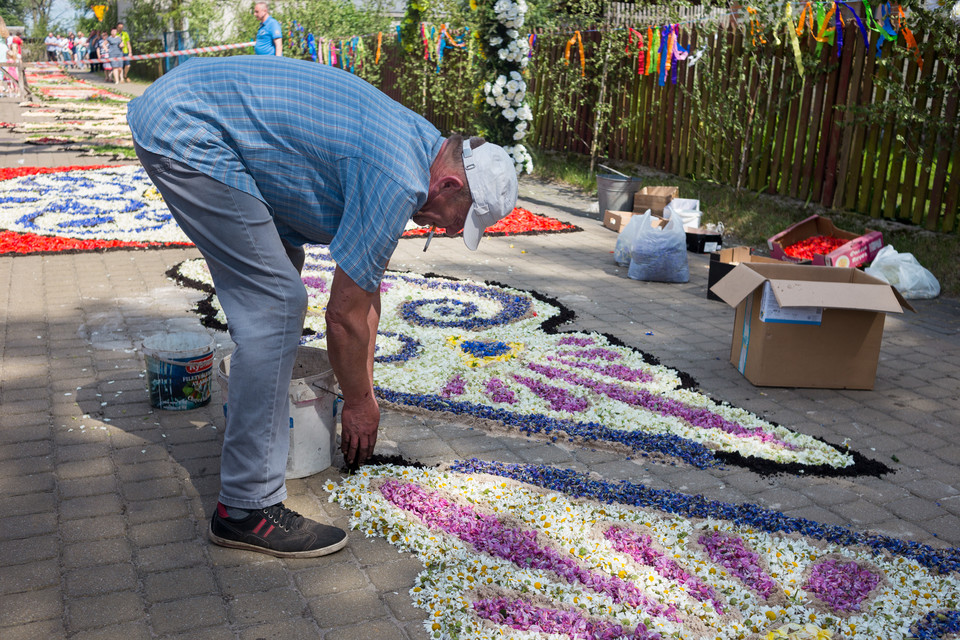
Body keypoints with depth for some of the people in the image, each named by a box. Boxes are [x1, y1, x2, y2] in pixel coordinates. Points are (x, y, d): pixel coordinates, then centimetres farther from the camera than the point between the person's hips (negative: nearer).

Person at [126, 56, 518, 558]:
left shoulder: (415, 142, 13)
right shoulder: (400, 181, -18)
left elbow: (367, 286, 20)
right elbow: (345, 314, -10)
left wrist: (363, 387, 25)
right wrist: (359, 403, 7)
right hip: (185, 132, -11)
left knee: (276, 282, 21)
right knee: (275, 303, -11)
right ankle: (248, 507, -4)